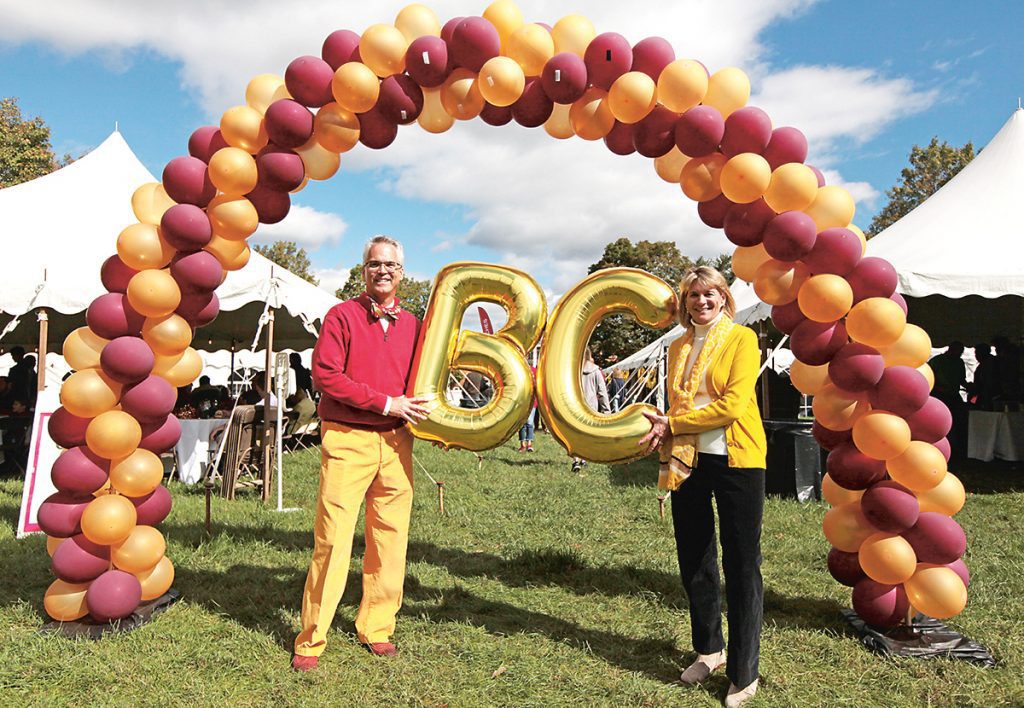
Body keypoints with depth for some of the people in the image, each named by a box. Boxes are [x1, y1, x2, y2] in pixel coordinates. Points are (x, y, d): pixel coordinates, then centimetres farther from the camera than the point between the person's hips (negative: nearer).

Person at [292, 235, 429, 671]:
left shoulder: (411, 324, 13)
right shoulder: (342, 315, 0)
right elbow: (325, 374, -10)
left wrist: (426, 414, 3)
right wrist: (384, 403, -13)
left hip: (396, 441, 4)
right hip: (347, 439, -4)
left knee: (390, 538, 8)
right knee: (333, 538, -3)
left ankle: (376, 628, 22)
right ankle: (311, 640, 10)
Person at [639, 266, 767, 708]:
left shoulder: (742, 339, -3)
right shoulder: (679, 347, 14)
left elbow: (733, 404, -14)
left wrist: (672, 424, -12)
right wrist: (664, 436, -2)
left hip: (735, 460, -5)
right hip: (688, 462, 6)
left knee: (741, 564, 2)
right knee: (693, 559, 13)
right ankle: (709, 650, 32)